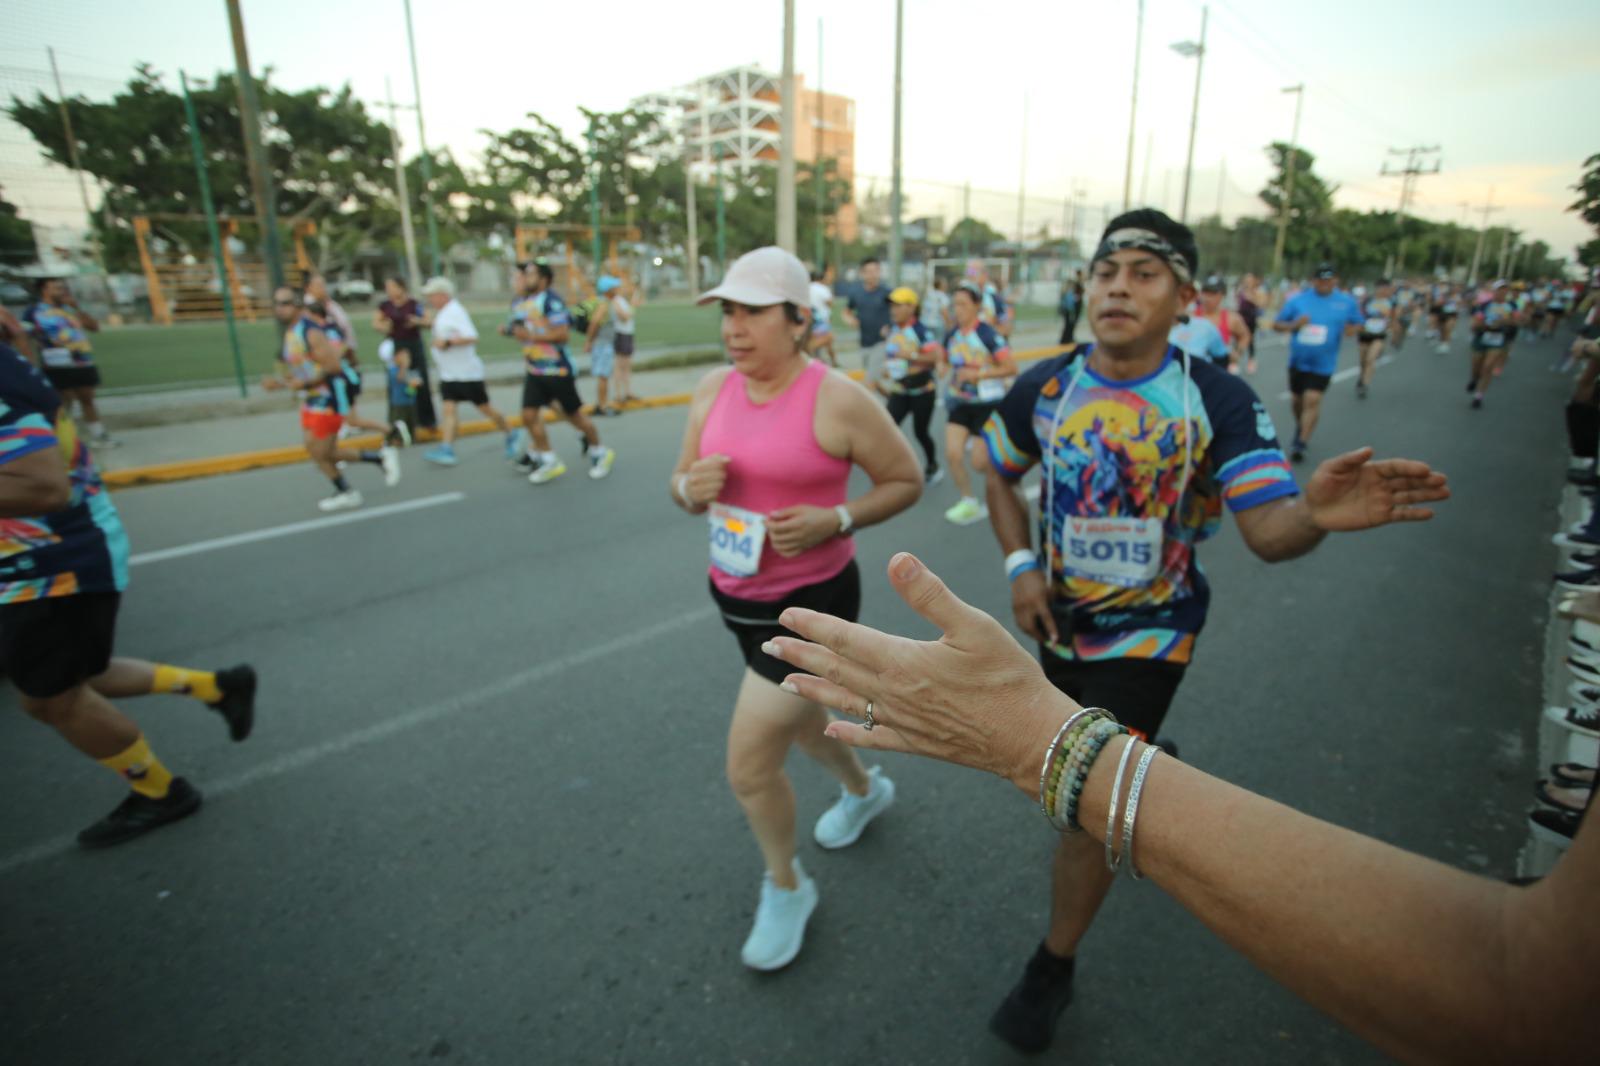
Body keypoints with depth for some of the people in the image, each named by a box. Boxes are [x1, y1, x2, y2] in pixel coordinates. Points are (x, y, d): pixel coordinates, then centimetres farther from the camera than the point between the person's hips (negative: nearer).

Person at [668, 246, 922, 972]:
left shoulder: (838, 401, -19)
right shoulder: (714, 389, -1)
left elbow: (905, 481, -9)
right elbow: (682, 483, 7)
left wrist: (833, 520, -23)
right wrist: (690, 488, -17)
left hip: (812, 601, -7)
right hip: (736, 594, 7)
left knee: (749, 766, -1)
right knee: (797, 719, 27)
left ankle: (786, 888, 31)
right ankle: (865, 789, 60)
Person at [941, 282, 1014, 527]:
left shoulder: (988, 335, -17)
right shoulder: (951, 336, 1)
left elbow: (1011, 369, -18)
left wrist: (978, 374, -23)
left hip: (987, 404, -5)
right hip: (960, 403, 5)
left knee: (979, 463, -4)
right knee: (952, 453, -7)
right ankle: (970, 503, 12)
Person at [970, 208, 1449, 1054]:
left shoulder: (1217, 400, -18)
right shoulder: (1045, 387, -9)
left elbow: (1266, 529, -23)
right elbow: (1000, 475, 7)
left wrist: (1314, 515, -47)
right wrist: (1020, 565, -7)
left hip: (1145, 634, -4)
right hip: (1057, 618, 4)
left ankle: (1052, 968, 20)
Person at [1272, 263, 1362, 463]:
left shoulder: (1347, 301, 1)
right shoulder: (1297, 299, -1)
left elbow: (1357, 324, 12)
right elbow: (1276, 324, 1)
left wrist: (1350, 328, -11)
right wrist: (1294, 325, -18)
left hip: (1323, 364, -2)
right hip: (1297, 361, 2)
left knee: (1312, 401, -13)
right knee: (1297, 400, 15)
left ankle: (1301, 443, -7)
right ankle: (1301, 427, 44)